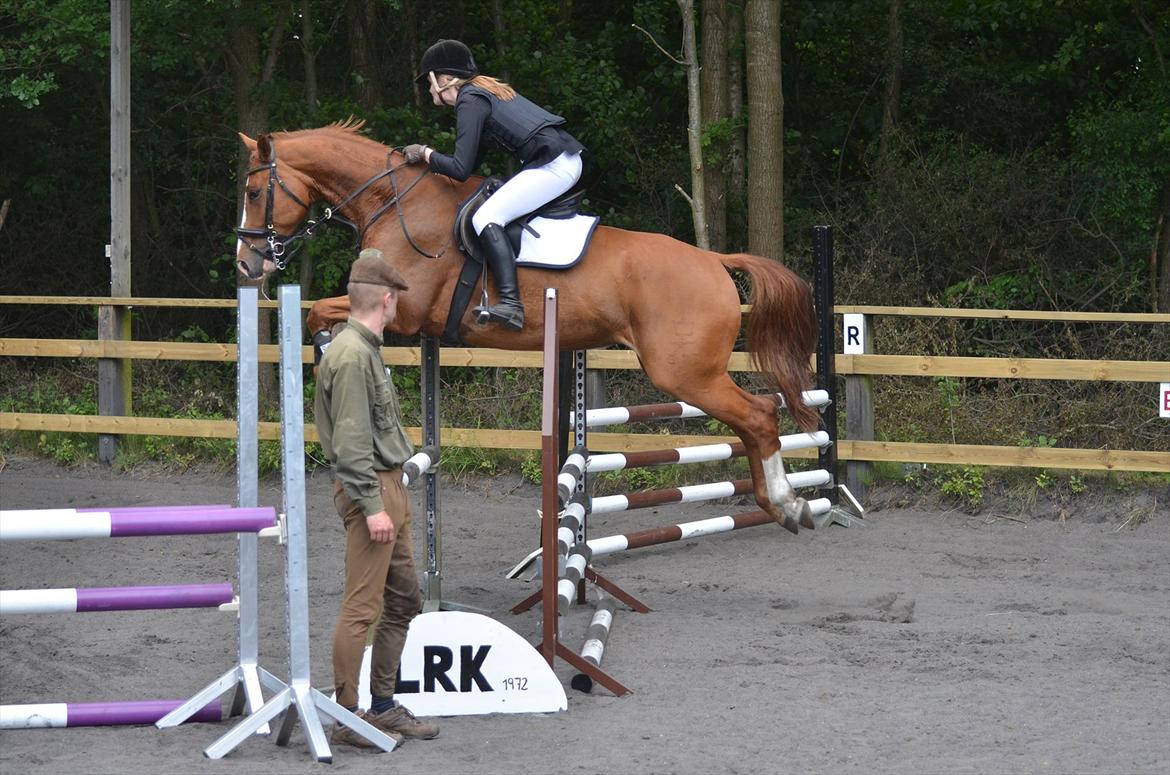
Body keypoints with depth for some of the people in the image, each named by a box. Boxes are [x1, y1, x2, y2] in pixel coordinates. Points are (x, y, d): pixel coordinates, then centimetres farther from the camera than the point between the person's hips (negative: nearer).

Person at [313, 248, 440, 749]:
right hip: (369, 488, -11)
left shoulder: (367, 350, 15)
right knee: (362, 608, -8)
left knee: (404, 599, 16)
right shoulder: (352, 356, -17)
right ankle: (347, 719, -6)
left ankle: (383, 706, 22)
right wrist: (373, 506, -23)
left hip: (389, 487, 11)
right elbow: (350, 441, -22)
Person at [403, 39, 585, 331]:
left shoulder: (469, 102, -7)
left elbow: (460, 169, -12)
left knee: (486, 218, -16)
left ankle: (511, 304, -28)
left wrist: (426, 153, 2)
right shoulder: (487, 90, 22)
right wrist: (430, 158, 23)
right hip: (569, 161, 10)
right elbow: (473, 161, 27)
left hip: (552, 167, -10)